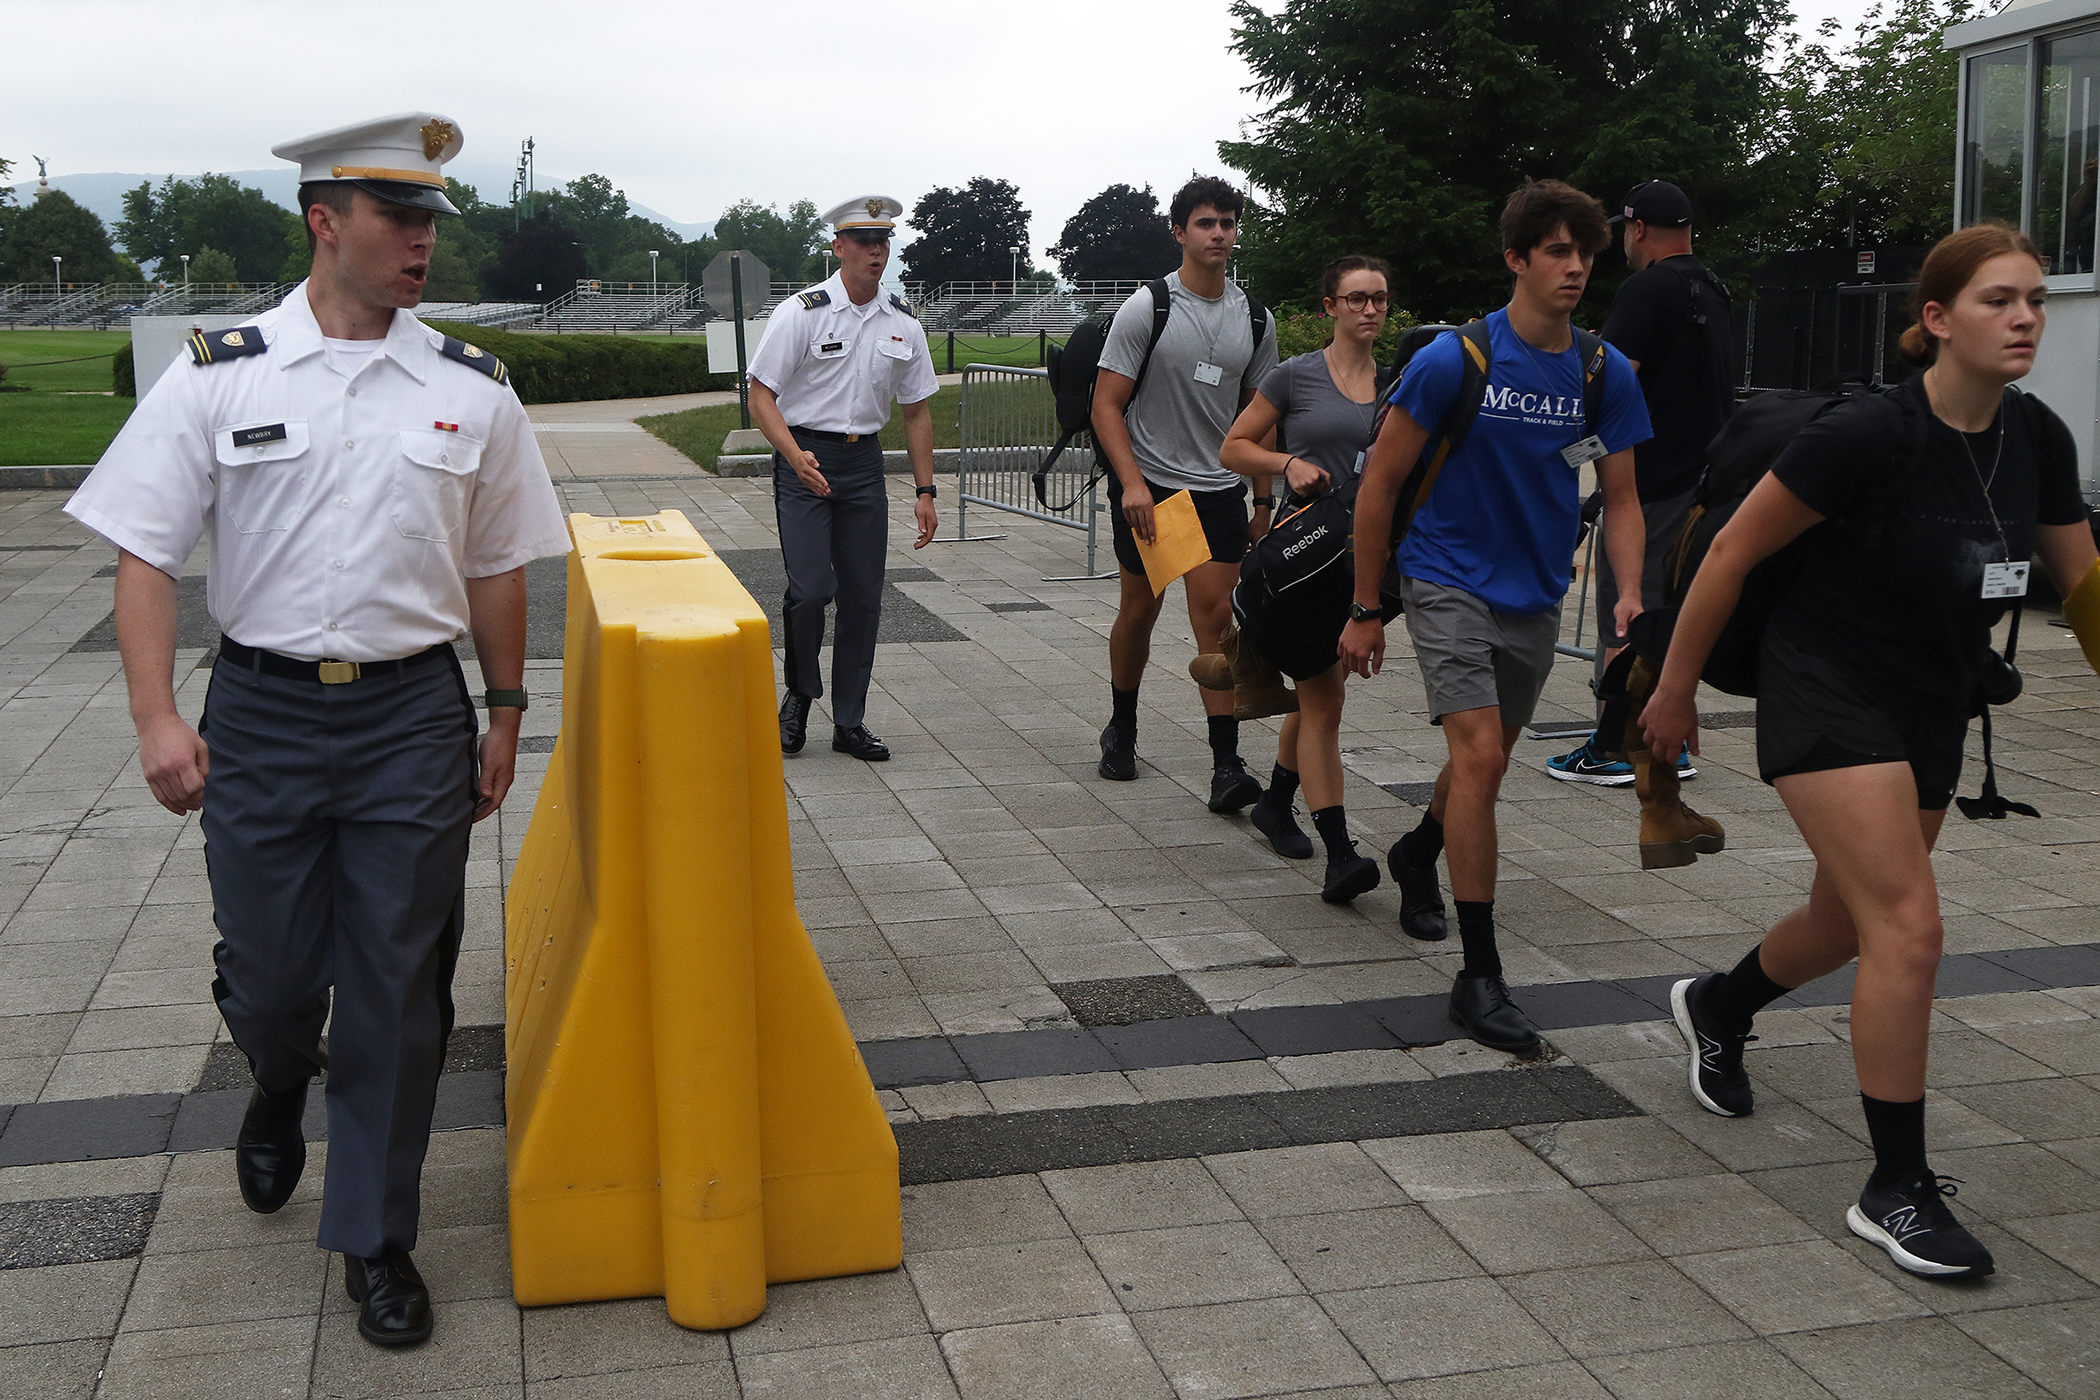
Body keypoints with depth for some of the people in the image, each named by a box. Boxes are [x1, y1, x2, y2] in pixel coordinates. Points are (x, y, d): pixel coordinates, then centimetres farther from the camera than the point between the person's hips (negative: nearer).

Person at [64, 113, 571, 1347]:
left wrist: (506, 717, 11)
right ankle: (281, 1088, 47)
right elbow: (146, 553, -1)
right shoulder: (220, 375, -1)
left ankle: (377, 1239, 22)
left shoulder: (471, 388, 2)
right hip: (261, 710, 0)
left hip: (415, 713, 1)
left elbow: (496, 570, 10)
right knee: (267, 977, 9)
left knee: (397, 989, 5)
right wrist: (157, 717, -11)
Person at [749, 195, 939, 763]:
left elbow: (916, 411, 14)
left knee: (863, 596, 4)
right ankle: (799, 694, 14)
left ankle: (849, 722, 16)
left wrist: (925, 491, 9)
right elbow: (761, 396, -8)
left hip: (865, 463, 4)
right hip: (804, 461, -4)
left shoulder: (904, 323, 6)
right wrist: (797, 457, -24)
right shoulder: (801, 312, -7)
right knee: (810, 589, -13)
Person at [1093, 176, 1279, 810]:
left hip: (1219, 487, 2)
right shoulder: (1147, 308, -6)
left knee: (1215, 614, -8)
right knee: (1140, 607, 9)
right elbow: (1106, 405, -9)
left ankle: (1226, 765, -11)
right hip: (1146, 483, -2)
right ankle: (1121, 728, 31)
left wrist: (1264, 501, 11)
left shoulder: (1255, 319, 6)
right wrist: (1132, 483, -21)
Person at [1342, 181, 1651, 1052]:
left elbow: (1620, 500, 4)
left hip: (1536, 598, 5)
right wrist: (1366, 611, -6)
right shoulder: (1453, 360, -14)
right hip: (1449, 581, -5)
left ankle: (1419, 854, 52)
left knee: (1487, 756, 19)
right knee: (1480, 754, -18)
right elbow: (1380, 482, -8)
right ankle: (1479, 977, -13)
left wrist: (1630, 596, -14)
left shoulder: (1605, 374, -3)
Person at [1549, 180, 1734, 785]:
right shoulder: (1712, 293, 15)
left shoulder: (1646, 289, -13)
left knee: (1623, 609, -3)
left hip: (1649, 479, -9)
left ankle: (1611, 749, 1)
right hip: (1702, 477, 9)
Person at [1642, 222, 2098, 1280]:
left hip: (1933, 712, 7)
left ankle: (1717, 1008, 51)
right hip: (1827, 695, -7)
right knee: (1908, 926, -15)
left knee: (1850, 923, 19)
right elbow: (1735, 550, -14)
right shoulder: (1869, 434, -21)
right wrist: (1676, 687, -8)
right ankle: (1897, 1191, -2)